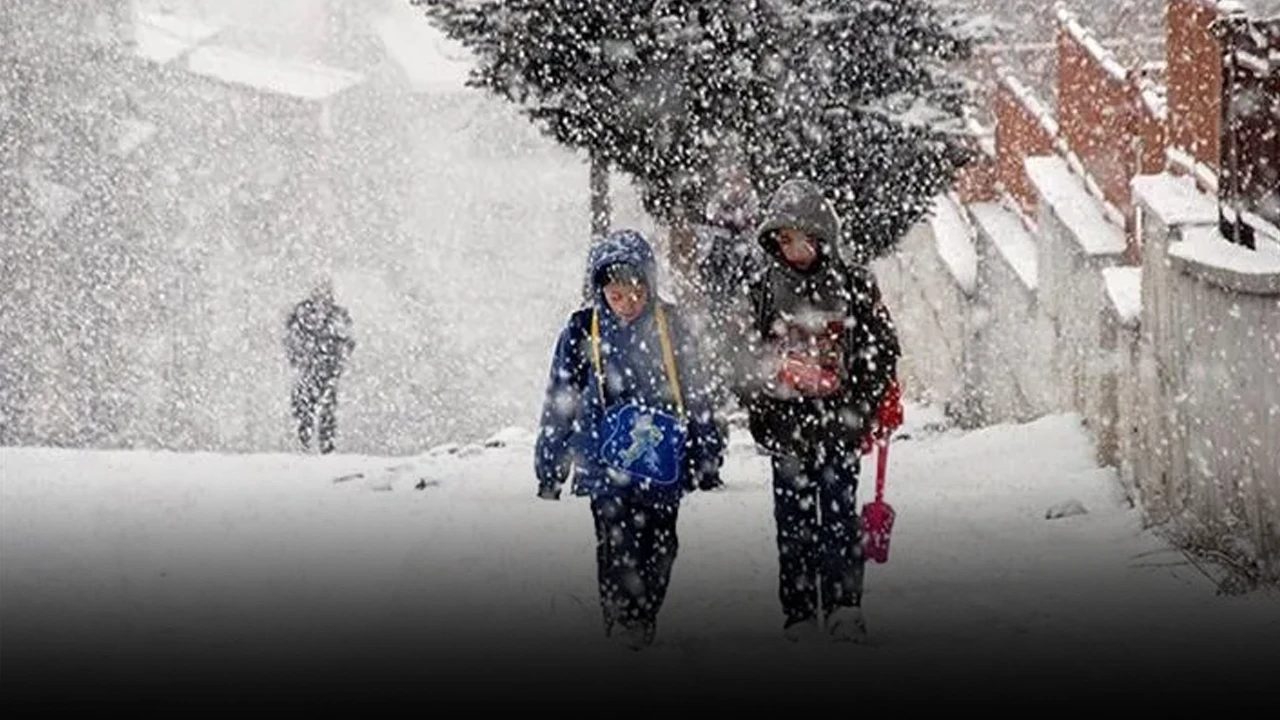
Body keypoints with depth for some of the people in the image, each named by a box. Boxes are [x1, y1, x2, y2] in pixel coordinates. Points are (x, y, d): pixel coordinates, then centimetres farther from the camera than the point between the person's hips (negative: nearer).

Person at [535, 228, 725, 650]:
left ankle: (646, 620, 15)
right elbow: (560, 402, 7)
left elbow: (696, 394, 13)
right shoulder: (583, 331, 0)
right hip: (606, 463, -2)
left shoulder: (669, 326, 4)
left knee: (659, 546, 4)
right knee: (618, 547, -10)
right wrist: (550, 465, 9)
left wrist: (707, 456, 15)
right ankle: (622, 620, -6)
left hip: (663, 461, 2)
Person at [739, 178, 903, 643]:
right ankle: (799, 613, 6)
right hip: (787, 423, 2)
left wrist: (867, 406, -2)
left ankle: (845, 606, -9)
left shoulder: (854, 285, 3)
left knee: (838, 513, -7)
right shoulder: (765, 291, 6)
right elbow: (745, 357, 11)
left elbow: (883, 348, 7)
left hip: (839, 420, -2)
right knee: (794, 518, 3)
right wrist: (760, 413, 0)